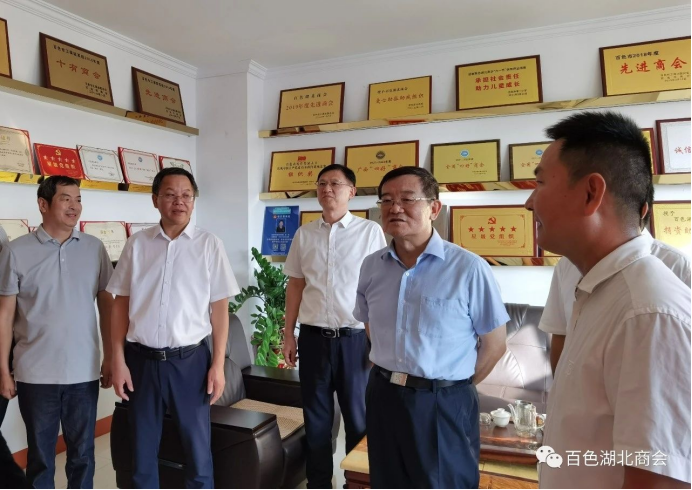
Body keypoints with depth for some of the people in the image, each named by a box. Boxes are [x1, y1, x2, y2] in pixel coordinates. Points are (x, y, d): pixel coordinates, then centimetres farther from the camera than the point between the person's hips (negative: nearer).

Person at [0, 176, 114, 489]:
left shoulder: (95, 248, 1)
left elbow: (107, 305, 4)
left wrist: (110, 358, 3)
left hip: (84, 372, 1)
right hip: (35, 374, -1)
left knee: (82, 453, 14)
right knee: (40, 455, 15)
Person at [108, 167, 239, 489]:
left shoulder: (209, 245, -4)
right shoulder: (137, 244, 2)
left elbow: (220, 308, -3)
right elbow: (121, 304, 5)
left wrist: (218, 364, -6)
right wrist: (118, 360, 1)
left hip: (190, 360, -2)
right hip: (141, 359, 2)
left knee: (198, 451, 11)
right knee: (142, 451, 17)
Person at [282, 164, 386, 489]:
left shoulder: (370, 232, -4)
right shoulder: (304, 234, 6)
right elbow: (295, 285, 9)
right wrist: (288, 335, 7)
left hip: (354, 337, -3)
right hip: (313, 337, 3)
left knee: (358, 416, 11)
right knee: (316, 417, 15)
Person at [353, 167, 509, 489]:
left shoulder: (469, 268, -16)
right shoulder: (371, 266, 0)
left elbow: (494, 344, -7)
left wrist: (454, 388, 0)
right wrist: (388, 375, 9)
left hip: (444, 406, -4)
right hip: (383, 398, 5)